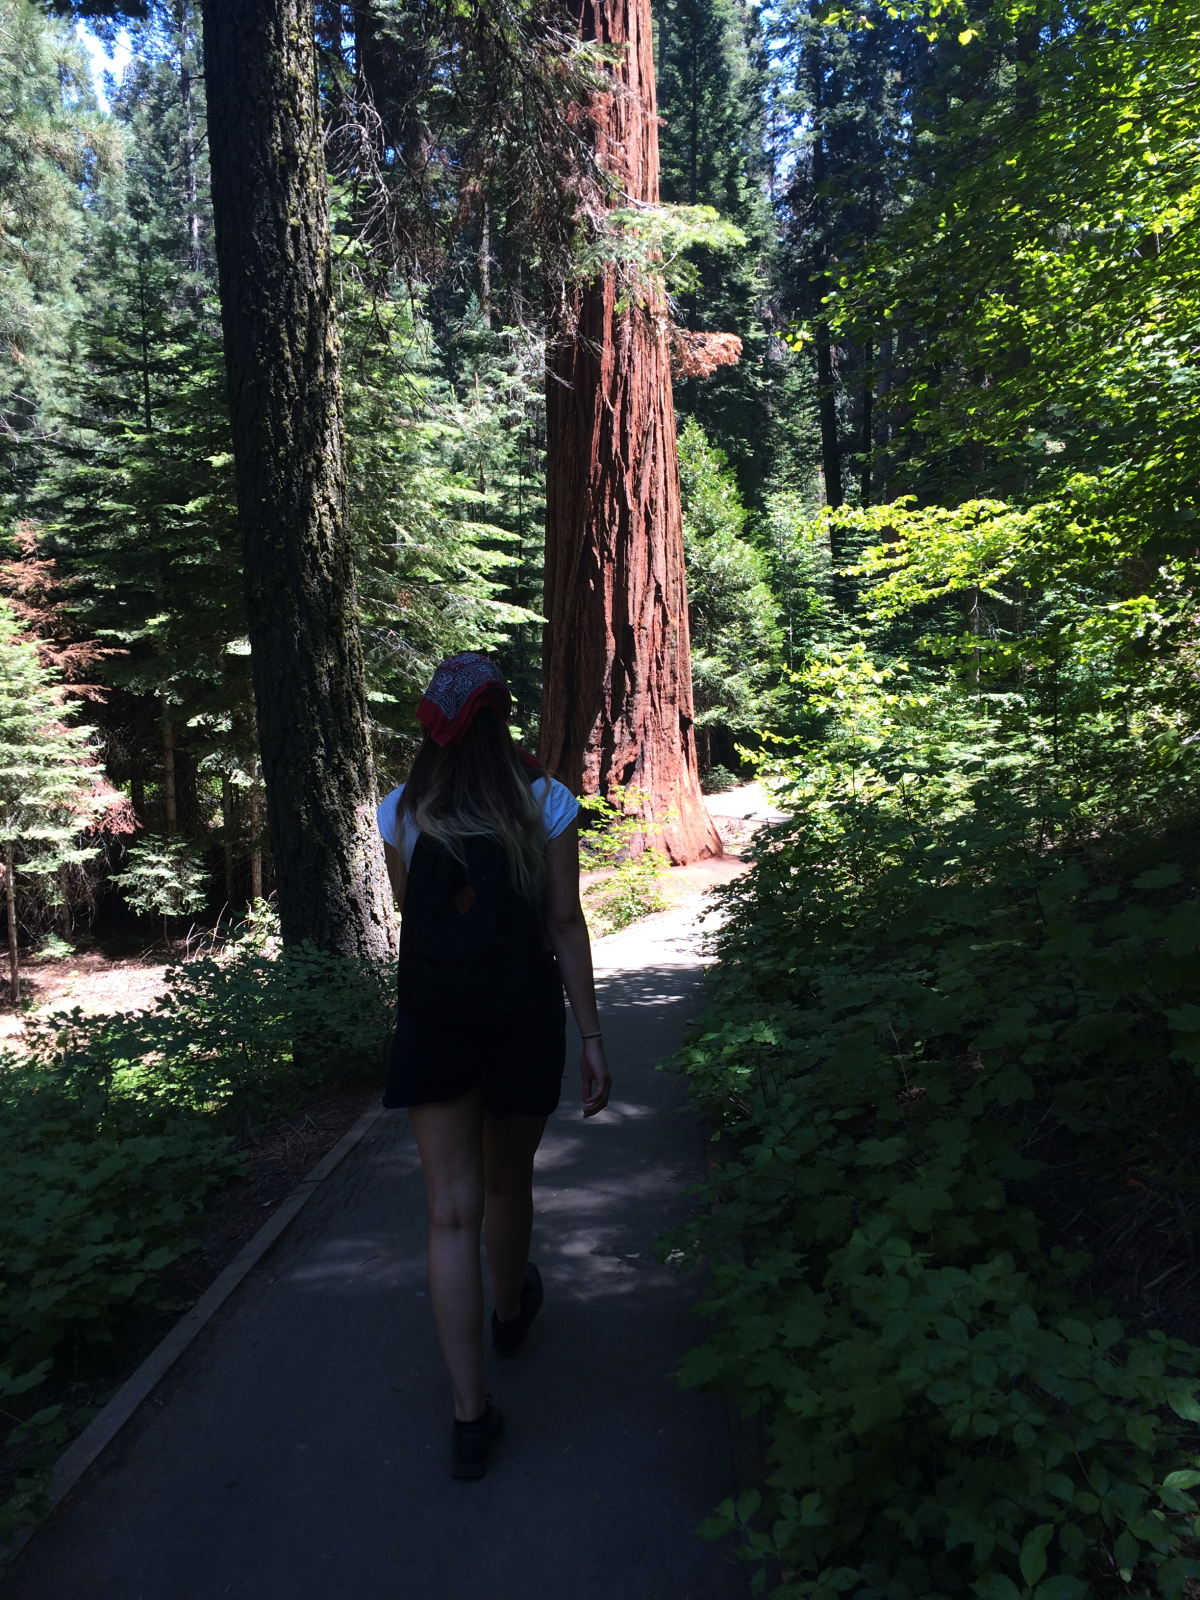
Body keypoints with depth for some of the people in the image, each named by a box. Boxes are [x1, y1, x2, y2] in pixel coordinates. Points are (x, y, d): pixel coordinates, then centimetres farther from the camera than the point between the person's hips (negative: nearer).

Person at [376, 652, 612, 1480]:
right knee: (508, 1185, 22)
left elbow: (410, 916, 7)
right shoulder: (547, 803, -7)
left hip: (433, 1024, 0)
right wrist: (592, 1035, -4)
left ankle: (472, 1412, 5)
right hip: (523, 1019, 0)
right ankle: (511, 1308, 48)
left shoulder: (403, 812, -3)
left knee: (453, 1212, 5)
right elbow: (565, 924, -8)